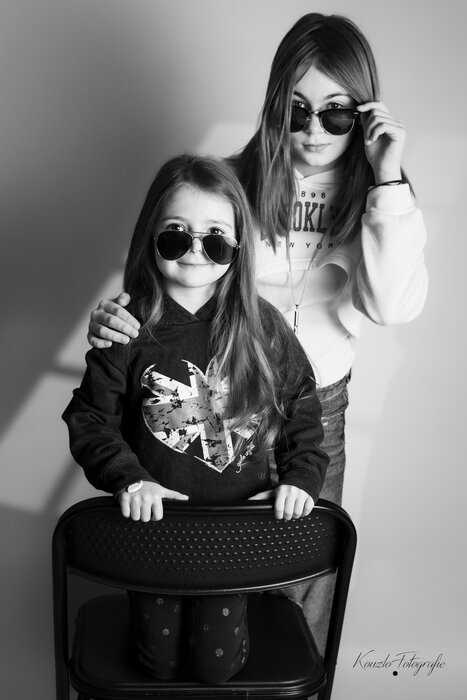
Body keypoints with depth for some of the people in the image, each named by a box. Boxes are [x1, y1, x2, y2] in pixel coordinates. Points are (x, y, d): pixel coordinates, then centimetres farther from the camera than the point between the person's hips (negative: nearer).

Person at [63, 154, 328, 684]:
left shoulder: (263, 327, -9)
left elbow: (301, 406, 2)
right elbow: (90, 418, -5)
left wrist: (301, 476, -8)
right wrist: (127, 477, -17)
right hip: (155, 515, 0)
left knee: (217, 663, 10)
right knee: (160, 660, 12)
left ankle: (225, 616, 43)